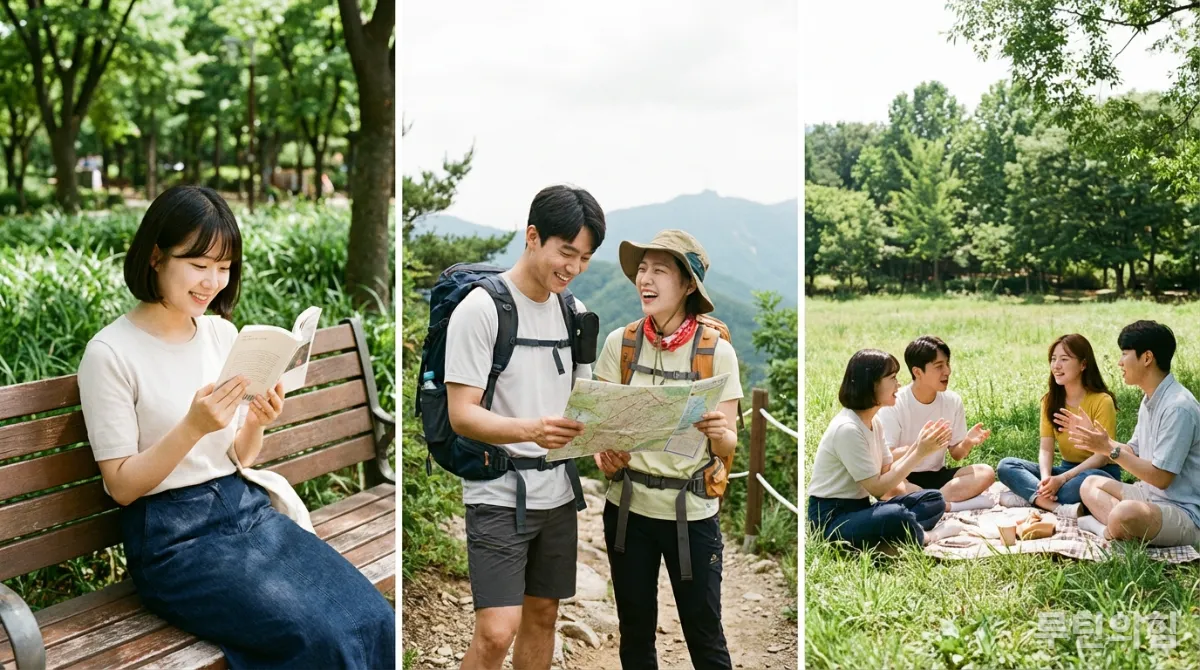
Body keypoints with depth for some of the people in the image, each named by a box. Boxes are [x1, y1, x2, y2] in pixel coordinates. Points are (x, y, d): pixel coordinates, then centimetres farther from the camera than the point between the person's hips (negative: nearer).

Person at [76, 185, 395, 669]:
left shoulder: (223, 333, 8)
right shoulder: (110, 353, -9)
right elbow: (122, 486, -8)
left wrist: (256, 423, -8)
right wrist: (193, 426, -22)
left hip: (247, 510, 6)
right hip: (173, 537, -5)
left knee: (374, 620, -16)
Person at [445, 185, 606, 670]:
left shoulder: (574, 313, 8)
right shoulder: (481, 308, -13)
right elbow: (461, 415, -18)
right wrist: (531, 430, -35)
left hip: (557, 492, 7)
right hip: (498, 494, -7)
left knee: (542, 616, 14)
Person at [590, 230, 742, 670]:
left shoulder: (716, 351, -8)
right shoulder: (618, 344, -2)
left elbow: (729, 445, -5)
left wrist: (718, 433, -27)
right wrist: (605, 456, -18)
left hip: (692, 512, -2)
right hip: (628, 508, 2)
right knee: (634, 632, 14)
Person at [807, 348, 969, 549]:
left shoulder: (874, 422, 9)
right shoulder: (847, 429, -21)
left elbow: (887, 473, 6)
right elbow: (877, 487, -19)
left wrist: (918, 446, -5)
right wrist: (920, 453, -17)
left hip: (859, 508, 10)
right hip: (832, 517, -10)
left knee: (934, 499, 2)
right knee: (896, 515, -36)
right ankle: (926, 538, -7)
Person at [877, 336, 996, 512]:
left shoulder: (953, 401, -1)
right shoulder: (893, 405, -15)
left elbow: (956, 454, 5)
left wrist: (967, 443, -19)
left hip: (936, 476, 5)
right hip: (903, 478, -5)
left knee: (986, 473, -20)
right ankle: (950, 505, -25)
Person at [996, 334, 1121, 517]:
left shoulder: (1102, 401, -13)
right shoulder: (1050, 400, 3)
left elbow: (1102, 456, -18)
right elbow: (1046, 449, -4)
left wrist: (1061, 479, -27)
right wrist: (1046, 478, -25)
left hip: (1099, 472, -6)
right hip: (1067, 469, 6)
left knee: (1090, 479, -41)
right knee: (1006, 466, -15)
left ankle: (1031, 496, -28)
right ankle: (1059, 507, -35)